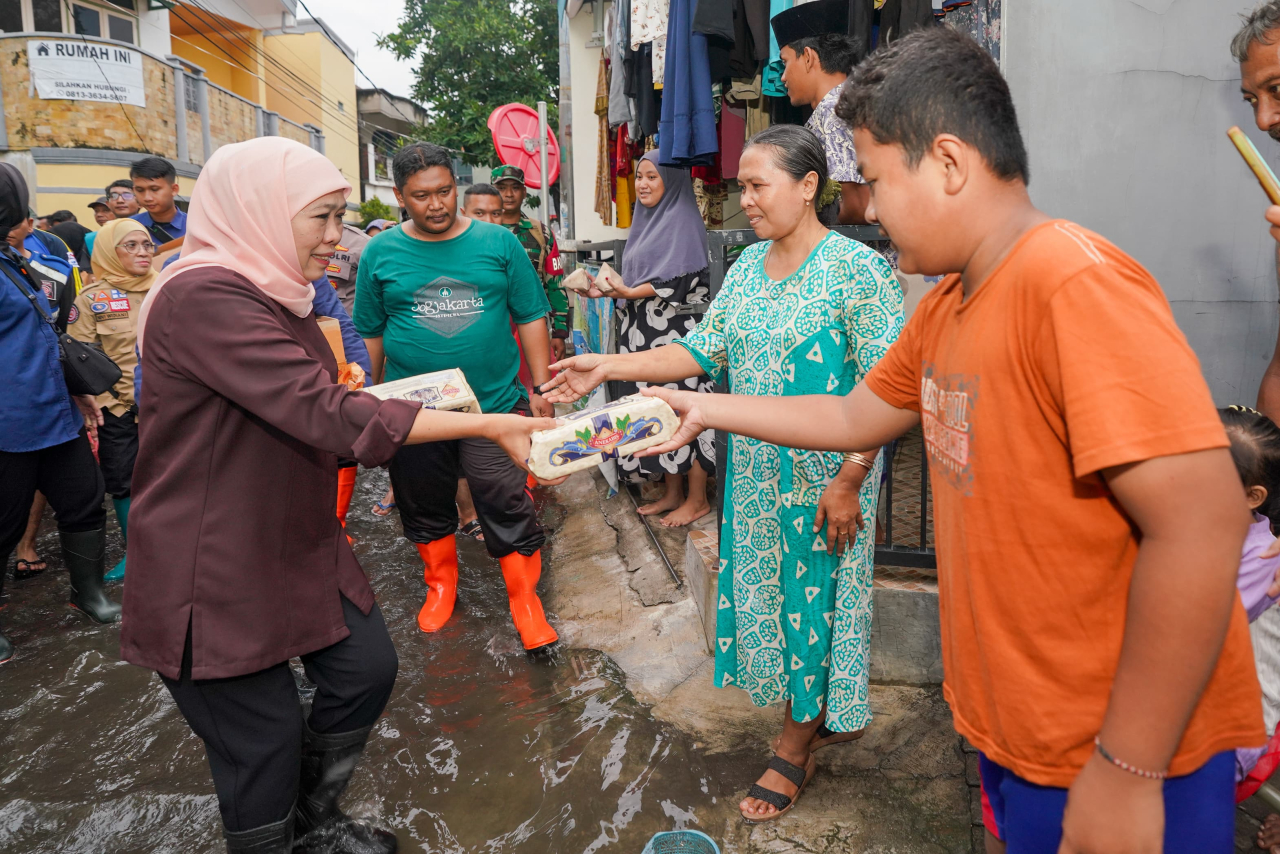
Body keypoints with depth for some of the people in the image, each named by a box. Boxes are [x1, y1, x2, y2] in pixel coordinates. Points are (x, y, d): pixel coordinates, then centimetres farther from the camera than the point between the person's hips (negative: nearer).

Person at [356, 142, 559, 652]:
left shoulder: (498, 243, 0)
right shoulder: (380, 254, 3)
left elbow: (530, 317, 3)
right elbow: (370, 334, 9)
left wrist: (540, 387, -1)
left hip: (495, 404, -1)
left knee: (508, 508, -2)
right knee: (425, 507, 15)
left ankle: (525, 600, 15)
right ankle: (441, 584, 38)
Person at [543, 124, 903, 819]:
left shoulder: (858, 270, -15)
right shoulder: (747, 266, 8)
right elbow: (704, 350, 6)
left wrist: (849, 482, -20)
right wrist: (609, 367, -2)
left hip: (825, 477, -7)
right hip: (756, 474, 7)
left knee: (813, 598, 8)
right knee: (764, 592, 16)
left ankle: (798, 742, 29)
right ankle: (827, 717, 39)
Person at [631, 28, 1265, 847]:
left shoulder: (1075, 282, -25)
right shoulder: (944, 306, 4)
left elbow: (1200, 527, -28)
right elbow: (854, 417, 16)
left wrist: (1126, 771, -22)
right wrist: (705, 409, 17)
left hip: (1123, 754, -8)